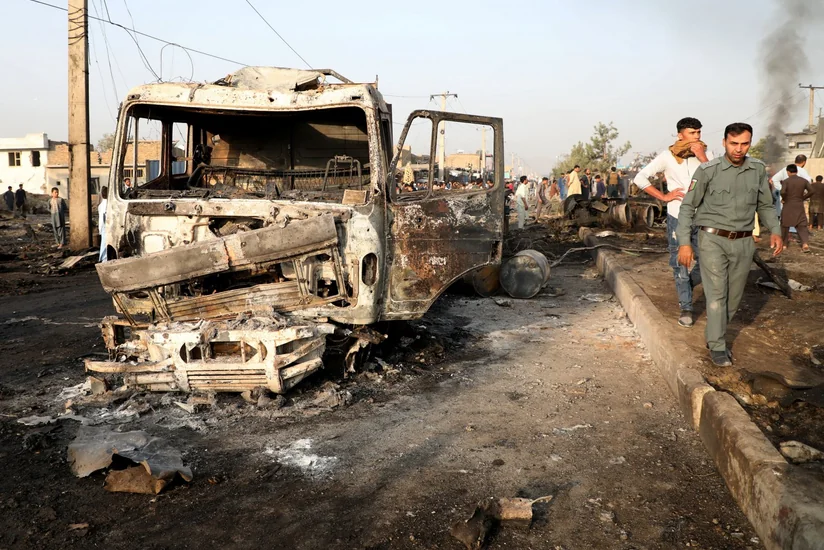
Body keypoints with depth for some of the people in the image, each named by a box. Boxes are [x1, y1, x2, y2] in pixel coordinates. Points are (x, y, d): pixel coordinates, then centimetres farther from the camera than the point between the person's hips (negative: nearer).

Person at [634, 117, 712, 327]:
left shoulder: (706, 155, 1)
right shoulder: (668, 156, -4)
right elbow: (640, 178, -3)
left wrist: (703, 158, -18)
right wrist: (663, 196, -7)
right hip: (677, 218, -2)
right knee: (680, 265, 5)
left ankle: (685, 286, 34)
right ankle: (686, 308, 17)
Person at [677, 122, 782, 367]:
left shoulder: (758, 170, 3)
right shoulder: (708, 170, -9)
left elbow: (765, 205, 13)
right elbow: (688, 207, -6)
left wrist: (775, 231, -3)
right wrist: (685, 243, -11)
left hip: (743, 243, 4)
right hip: (713, 239, -4)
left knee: (734, 296, 11)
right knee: (717, 294, -5)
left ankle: (715, 335, 29)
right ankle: (717, 346, 4)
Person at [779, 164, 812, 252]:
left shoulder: (786, 181, -8)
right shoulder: (804, 181, 2)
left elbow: (782, 192, -23)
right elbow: (811, 191, -3)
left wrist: (784, 199, -4)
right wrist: (803, 198, 9)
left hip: (788, 206, -2)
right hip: (799, 206, 2)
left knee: (785, 225, 13)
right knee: (802, 226, 4)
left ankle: (784, 243, 20)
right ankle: (805, 244, -14)